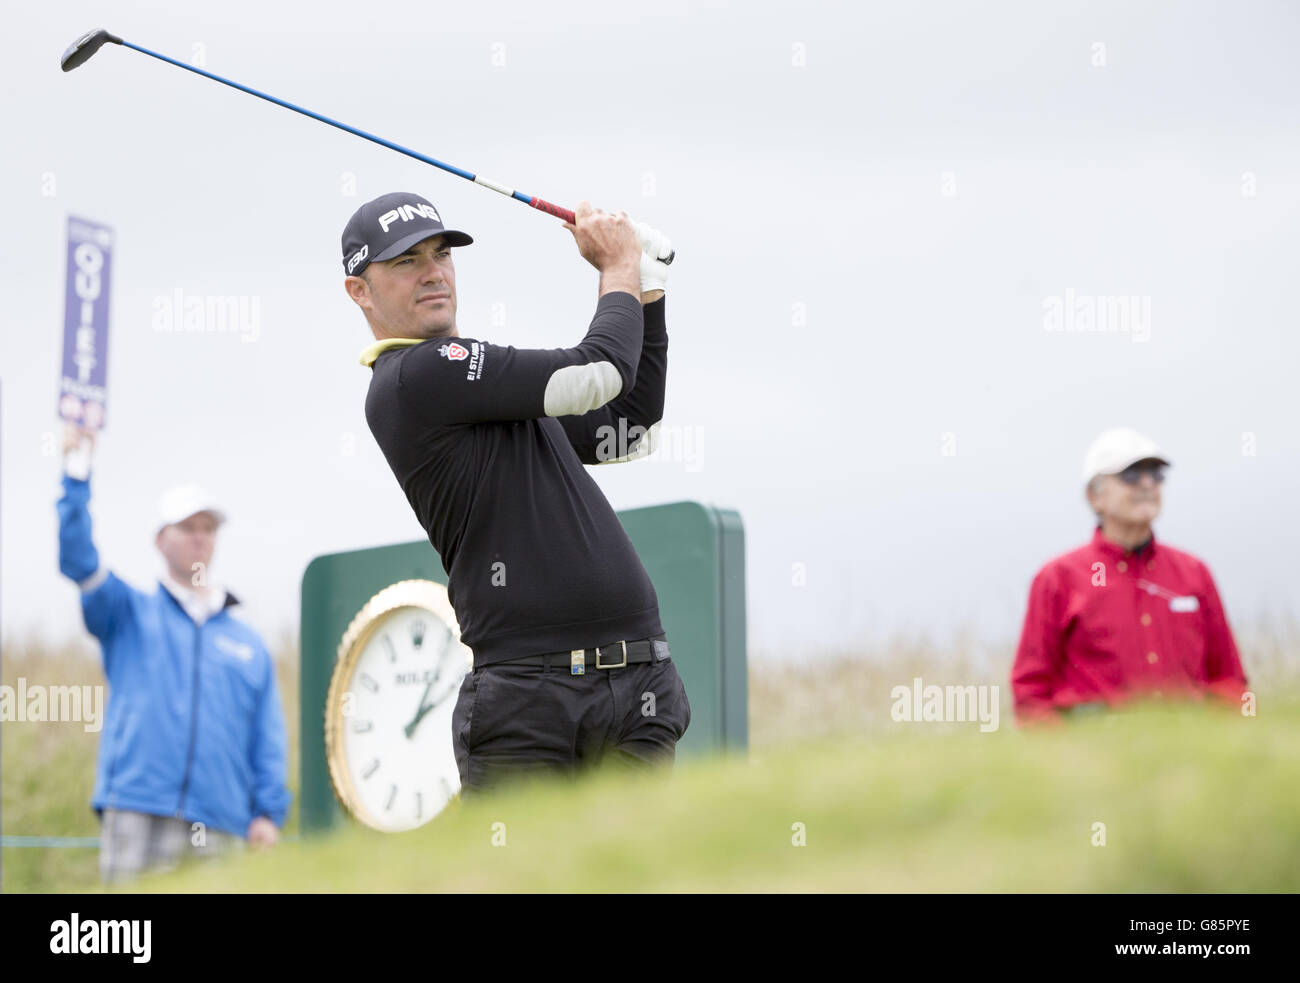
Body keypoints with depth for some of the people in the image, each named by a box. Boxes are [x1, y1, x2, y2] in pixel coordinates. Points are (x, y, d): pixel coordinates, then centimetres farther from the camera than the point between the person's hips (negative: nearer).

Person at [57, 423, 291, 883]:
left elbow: (268, 739, 14)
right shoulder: (129, 614, 16)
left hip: (220, 824, 2)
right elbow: (77, 560, -1)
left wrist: (269, 811, 1)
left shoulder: (249, 642, 20)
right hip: (136, 812, -2)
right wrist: (77, 472, -9)